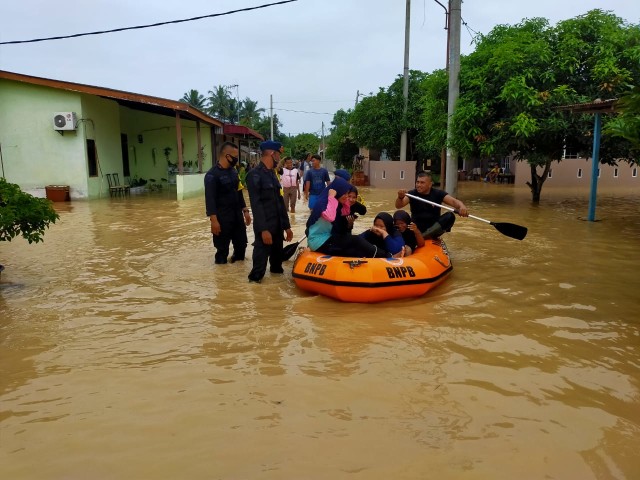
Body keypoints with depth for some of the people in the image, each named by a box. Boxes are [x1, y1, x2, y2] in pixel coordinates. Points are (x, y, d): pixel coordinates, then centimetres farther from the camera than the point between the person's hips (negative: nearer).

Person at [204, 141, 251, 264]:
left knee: (241, 243, 14)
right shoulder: (212, 175, -14)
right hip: (223, 217, -7)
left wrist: (245, 211, 14)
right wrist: (214, 220, -22)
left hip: (237, 215, 7)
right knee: (222, 248, 2)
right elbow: (210, 199, -17)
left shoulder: (233, 171, 9)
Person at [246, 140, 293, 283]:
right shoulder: (254, 174, -12)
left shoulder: (272, 173, 14)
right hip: (265, 226, -8)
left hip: (277, 225, 8)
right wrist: (263, 229, -21)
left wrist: (286, 225, 15)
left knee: (277, 256, 16)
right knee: (262, 256, -3)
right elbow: (256, 204, -17)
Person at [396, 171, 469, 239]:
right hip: (417, 227, 0)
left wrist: (462, 206, -41)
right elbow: (398, 206, -18)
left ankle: (424, 236, -35)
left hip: (434, 227, 1)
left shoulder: (438, 193, -3)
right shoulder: (412, 194, -4)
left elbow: (453, 201, -17)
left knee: (450, 216, -27)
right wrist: (400, 197, -43)